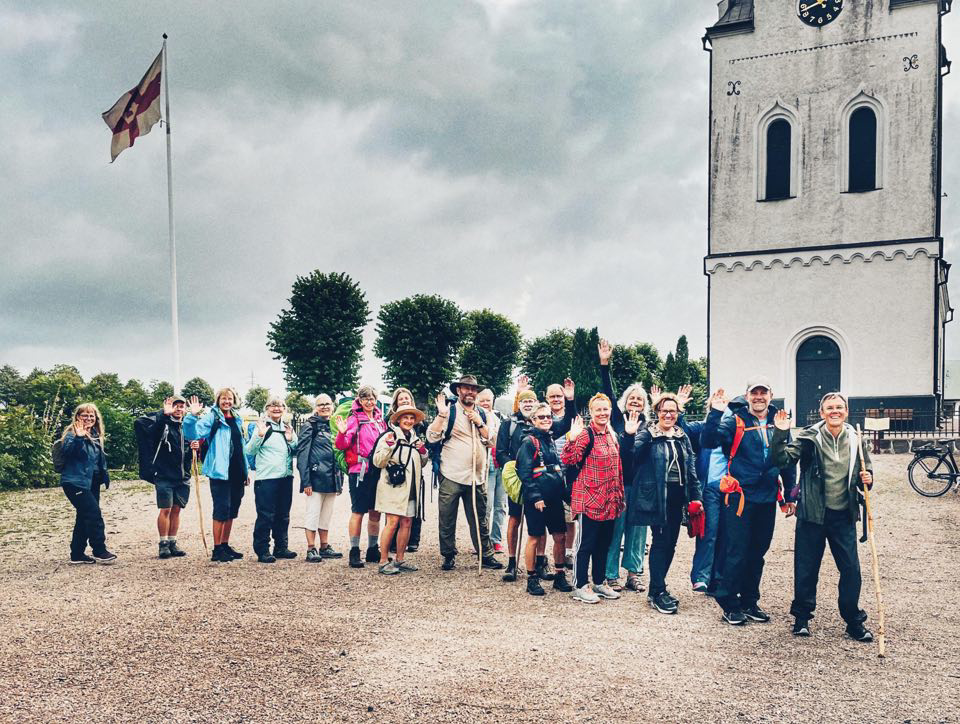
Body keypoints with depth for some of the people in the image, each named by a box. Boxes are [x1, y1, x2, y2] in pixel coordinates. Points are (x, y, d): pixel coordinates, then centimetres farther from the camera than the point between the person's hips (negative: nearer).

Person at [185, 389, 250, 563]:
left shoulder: (236, 420, 16)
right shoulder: (212, 418, -4)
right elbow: (193, 434, -18)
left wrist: (246, 470, 20)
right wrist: (193, 416, -33)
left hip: (237, 473, 7)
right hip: (220, 472, -7)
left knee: (232, 511, 12)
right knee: (221, 510, -7)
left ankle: (225, 545, 22)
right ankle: (217, 550, 0)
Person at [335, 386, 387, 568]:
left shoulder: (380, 419, 12)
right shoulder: (354, 419, -5)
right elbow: (342, 445, -13)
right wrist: (342, 433, -31)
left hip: (378, 470, 6)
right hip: (360, 471, -6)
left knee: (375, 512, 11)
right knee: (358, 512, -3)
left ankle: (373, 550, 22)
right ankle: (354, 552, 3)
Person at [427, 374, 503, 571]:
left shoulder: (481, 414, 14)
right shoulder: (449, 410, -2)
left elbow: (490, 440, 10)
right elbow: (432, 437, -10)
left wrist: (480, 423, -3)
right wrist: (441, 414, -20)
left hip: (476, 476, 4)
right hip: (451, 476, -4)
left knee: (479, 520, 10)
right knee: (447, 520, 4)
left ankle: (486, 555, 17)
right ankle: (449, 556, 17)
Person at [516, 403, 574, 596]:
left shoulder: (551, 440, 15)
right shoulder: (529, 442, -7)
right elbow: (524, 473, -13)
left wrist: (563, 491, 14)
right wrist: (535, 497, -17)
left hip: (555, 498, 7)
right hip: (536, 500, -7)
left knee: (560, 536, 8)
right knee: (535, 538, 1)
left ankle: (560, 576, 21)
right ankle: (532, 580, 10)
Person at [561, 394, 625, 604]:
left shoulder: (612, 435, 11)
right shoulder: (586, 434, -12)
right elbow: (569, 460, -24)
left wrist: (620, 495, 19)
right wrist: (572, 439, -36)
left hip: (610, 500, 8)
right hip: (589, 498, -7)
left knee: (604, 543, 16)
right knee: (586, 543, 1)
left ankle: (600, 582, 29)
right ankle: (580, 587, 10)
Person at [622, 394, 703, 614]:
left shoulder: (682, 437, 13)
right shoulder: (647, 434, -5)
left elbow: (691, 467, 16)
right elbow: (630, 453, -18)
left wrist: (695, 496, 12)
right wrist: (628, 435, -36)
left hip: (677, 495, 6)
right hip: (657, 495, -6)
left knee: (670, 543, 10)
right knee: (661, 542, -7)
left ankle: (657, 588, 22)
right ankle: (657, 592, 0)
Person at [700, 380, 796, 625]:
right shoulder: (735, 421, -6)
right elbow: (708, 441, -19)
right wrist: (715, 414, -31)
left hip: (767, 498, 5)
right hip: (740, 496, -5)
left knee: (758, 552, 14)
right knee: (737, 552, -3)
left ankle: (750, 601, 27)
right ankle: (729, 604, 9)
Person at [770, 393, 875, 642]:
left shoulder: (855, 440, 3)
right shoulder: (809, 437, -7)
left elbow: (866, 471, 17)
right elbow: (783, 459, -16)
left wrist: (867, 479, -5)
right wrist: (781, 434, -30)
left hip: (844, 515, 2)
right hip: (813, 513, -2)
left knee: (851, 569, 4)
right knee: (806, 568, 6)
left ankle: (854, 621, 20)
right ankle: (802, 617, 22)